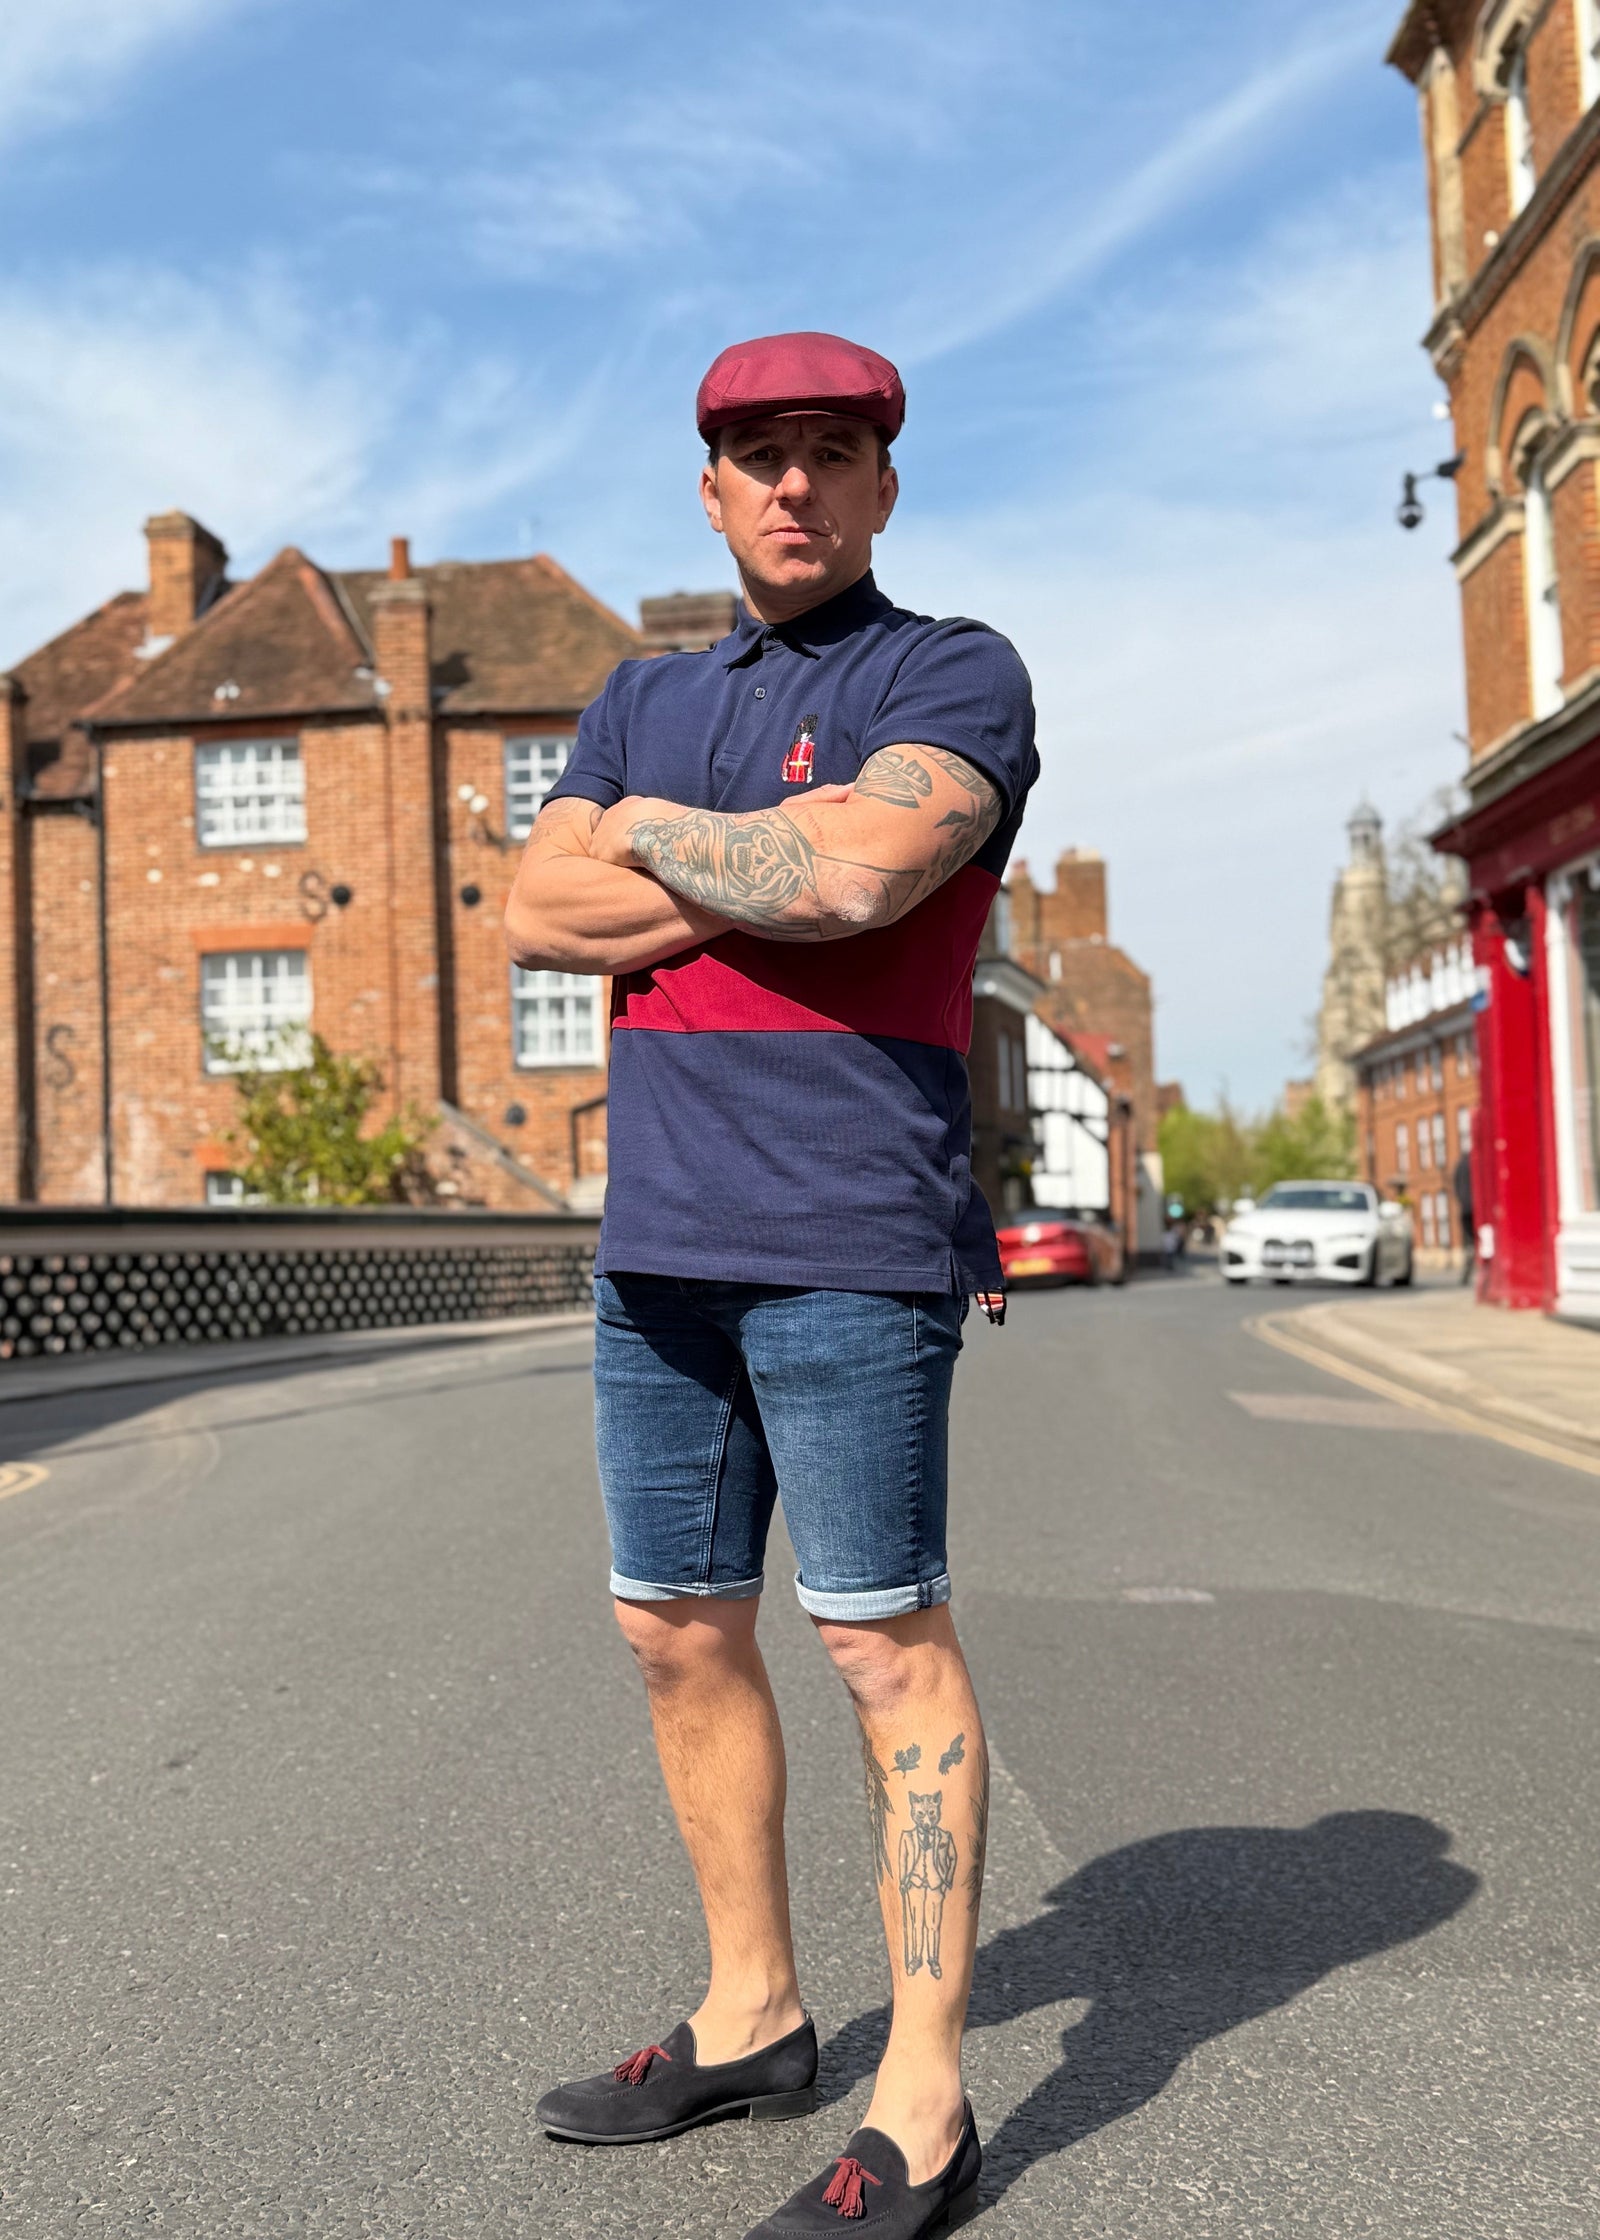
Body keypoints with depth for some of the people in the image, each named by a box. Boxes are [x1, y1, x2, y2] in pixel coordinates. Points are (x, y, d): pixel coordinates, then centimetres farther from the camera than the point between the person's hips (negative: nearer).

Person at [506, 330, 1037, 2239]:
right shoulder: (644, 701, 19)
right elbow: (536, 920, 4)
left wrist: (654, 836, -3)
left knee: (884, 1643, -2)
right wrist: (771, 865, -7)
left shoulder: (955, 674, 0)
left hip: (848, 1241, -7)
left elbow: (855, 880, -20)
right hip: (658, 1238, 7)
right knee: (678, 1634, 12)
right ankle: (750, 2016, 29)